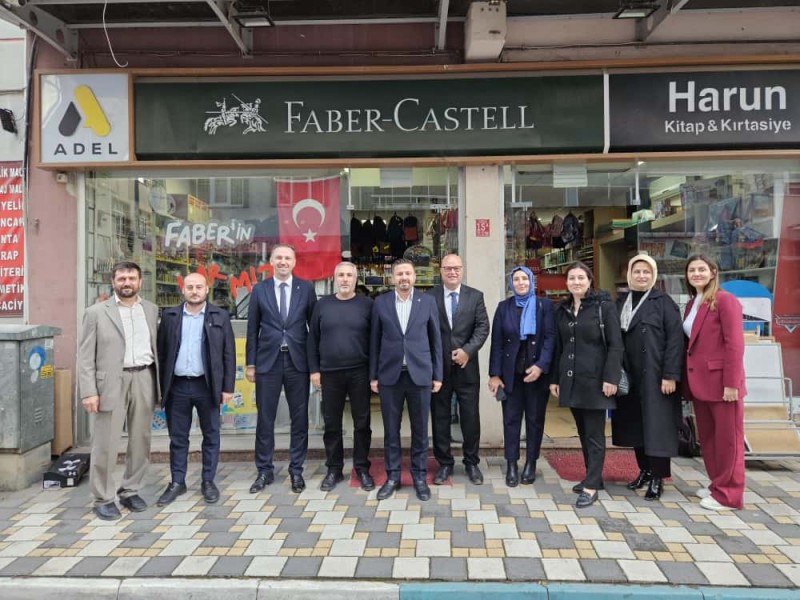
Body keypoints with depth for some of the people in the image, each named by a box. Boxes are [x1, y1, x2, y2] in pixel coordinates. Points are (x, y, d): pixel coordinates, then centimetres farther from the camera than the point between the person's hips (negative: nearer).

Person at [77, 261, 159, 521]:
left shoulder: (151, 310, 10)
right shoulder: (96, 312, 0)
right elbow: (85, 356, -2)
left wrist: (157, 382, 6)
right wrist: (89, 391, -9)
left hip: (144, 379, 3)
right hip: (111, 382, -3)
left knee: (141, 441, 10)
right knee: (105, 444, 2)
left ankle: (130, 491, 26)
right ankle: (103, 499, 17)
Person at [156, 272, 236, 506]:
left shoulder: (220, 317, 1)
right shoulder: (169, 316, 6)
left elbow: (229, 354, 0)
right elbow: (161, 352, 7)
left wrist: (228, 387, -4)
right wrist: (160, 386, 3)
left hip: (207, 385, -1)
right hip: (177, 386, 1)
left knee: (211, 436, 8)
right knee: (177, 437, 11)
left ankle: (208, 482, 22)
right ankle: (177, 482, 25)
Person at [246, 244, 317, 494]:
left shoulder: (306, 288, 3)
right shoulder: (259, 290, 4)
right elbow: (253, 329, 6)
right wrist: (250, 363, 3)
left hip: (298, 361, 0)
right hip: (268, 361, 0)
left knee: (299, 417, 7)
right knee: (265, 418, 7)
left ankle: (296, 470, 21)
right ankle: (265, 470, 22)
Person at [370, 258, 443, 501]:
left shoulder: (428, 301, 3)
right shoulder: (380, 303, 4)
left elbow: (436, 340, 4)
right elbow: (375, 341, 6)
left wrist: (437, 375, 2)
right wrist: (373, 375, 3)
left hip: (420, 374, 0)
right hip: (390, 375, 1)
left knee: (420, 429, 8)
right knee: (391, 430, 8)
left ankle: (419, 477, 22)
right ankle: (392, 476, 22)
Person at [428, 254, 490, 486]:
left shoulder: (475, 296, 4)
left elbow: (483, 327, -2)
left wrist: (467, 350, -15)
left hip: (467, 366, 1)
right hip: (438, 366, 0)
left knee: (470, 416, 8)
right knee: (440, 416, 8)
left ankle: (471, 462, 25)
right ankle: (444, 463, 23)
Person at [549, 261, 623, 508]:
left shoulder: (604, 306, -5)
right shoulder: (562, 310, 10)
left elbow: (615, 345, -9)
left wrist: (610, 378, -17)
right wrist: (555, 378, 11)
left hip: (594, 379, -5)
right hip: (571, 379, 5)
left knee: (594, 434, 0)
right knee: (582, 432, 13)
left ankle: (592, 486, 6)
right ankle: (593, 477, 27)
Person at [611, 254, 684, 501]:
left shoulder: (663, 302, -4)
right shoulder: (621, 302, 10)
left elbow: (675, 339, -11)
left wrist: (670, 375, -17)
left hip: (655, 376, -5)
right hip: (629, 376, 5)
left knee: (656, 425, 0)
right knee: (635, 424, 11)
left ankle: (657, 479, 11)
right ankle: (644, 470, 26)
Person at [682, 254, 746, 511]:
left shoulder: (725, 300, -9)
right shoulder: (692, 304, 15)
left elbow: (735, 344, -15)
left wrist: (731, 383, -18)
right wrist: (687, 381, 11)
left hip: (721, 381, -8)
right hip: (699, 381, 8)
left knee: (727, 438, 3)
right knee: (707, 437, 15)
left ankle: (728, 494, 13)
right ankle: (717, 485, 29)